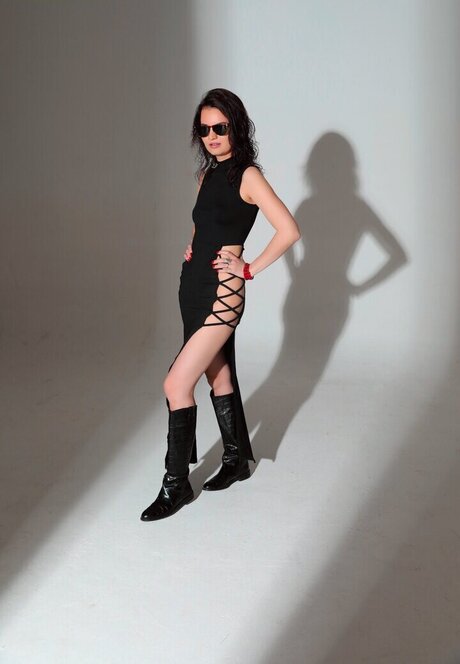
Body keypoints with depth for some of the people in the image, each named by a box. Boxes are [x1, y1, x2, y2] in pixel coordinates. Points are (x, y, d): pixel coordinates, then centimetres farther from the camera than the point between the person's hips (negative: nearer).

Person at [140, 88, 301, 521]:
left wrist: (250, 268, -13)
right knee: (219, 376, 17)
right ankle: (236, 461, 33)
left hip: (221, 292, -8)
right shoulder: (207, 174, 13)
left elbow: (289, 231, -19)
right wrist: (193, 247, 13)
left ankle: (175, 484, 4)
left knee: (177, 384, -9)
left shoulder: (247, 175, -10)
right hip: (193, 285, 8)